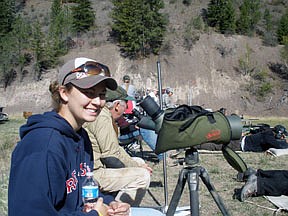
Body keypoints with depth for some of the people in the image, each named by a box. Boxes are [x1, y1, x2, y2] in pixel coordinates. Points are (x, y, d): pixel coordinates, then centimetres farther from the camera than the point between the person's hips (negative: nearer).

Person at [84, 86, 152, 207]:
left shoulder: (104, 115, 17)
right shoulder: (102, 117, -16)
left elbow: (115, 148, 20)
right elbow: (110, 155, -18)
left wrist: (137, 164, 12)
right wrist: (135, 166, -6)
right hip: (92, 174, -11)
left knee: (140, 162, 18)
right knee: (142, 176, -18)